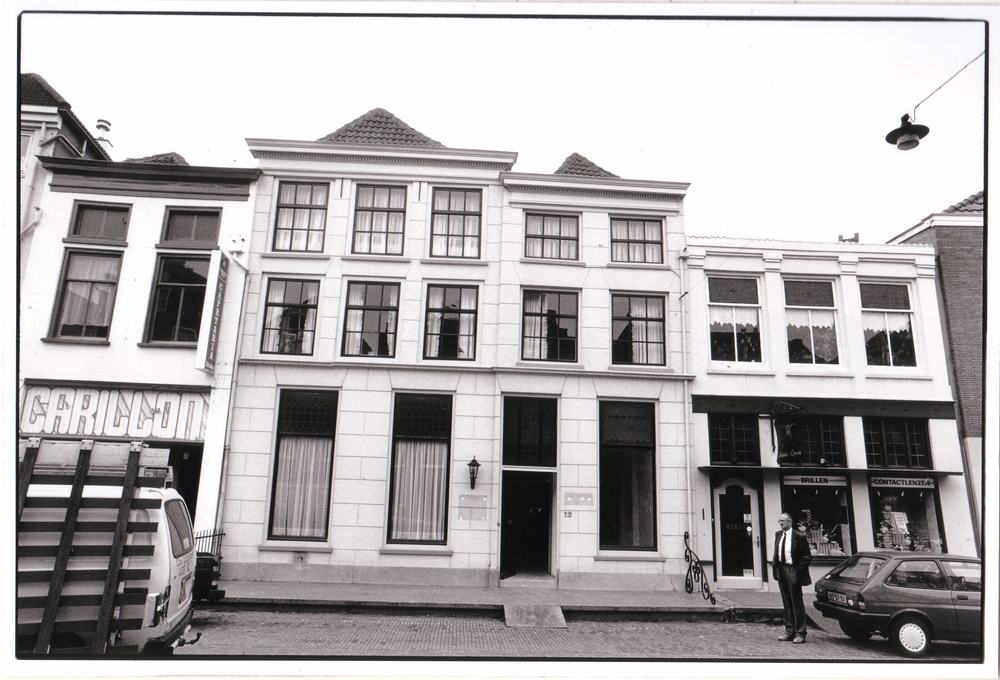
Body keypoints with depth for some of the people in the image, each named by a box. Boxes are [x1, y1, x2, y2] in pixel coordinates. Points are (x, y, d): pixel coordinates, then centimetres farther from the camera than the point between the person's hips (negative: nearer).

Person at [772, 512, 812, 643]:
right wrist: (774, 564, 7)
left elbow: (807, 557, -9)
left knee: (797, 603, 2)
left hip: (793, 572, -6)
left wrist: (798, 570, -14)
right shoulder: (778, 535, 8)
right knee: (786, 603, 13)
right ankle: (789, 632, 22)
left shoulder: (799, 536, -12)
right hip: (781, 571, 6)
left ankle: (800, 634, 11)